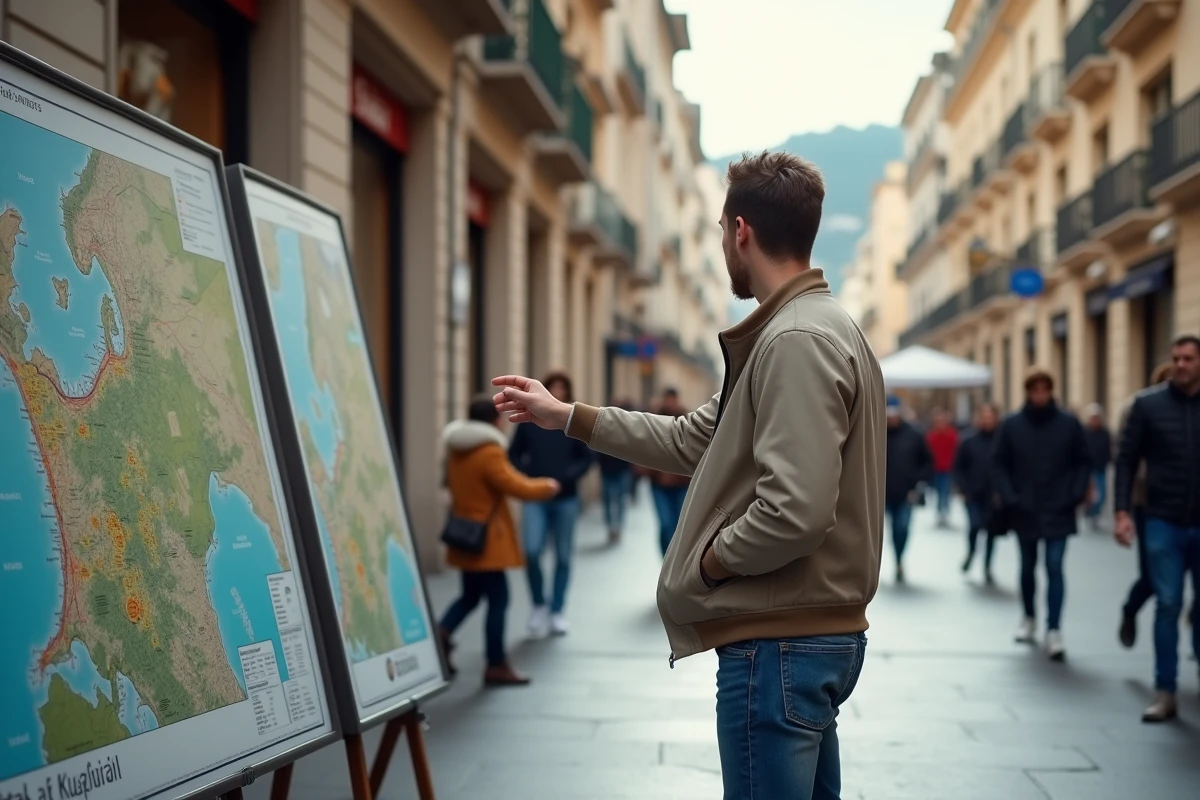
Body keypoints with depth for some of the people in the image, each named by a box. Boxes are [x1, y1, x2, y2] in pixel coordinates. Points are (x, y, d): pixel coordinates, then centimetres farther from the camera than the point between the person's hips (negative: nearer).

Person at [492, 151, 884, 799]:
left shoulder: (799, 341, -19)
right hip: (821, 633, 11)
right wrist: (565, 416, 23)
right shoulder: (822, 328, 15)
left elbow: (796, 510, -29)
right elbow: (693, 440, 20)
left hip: (780, 644, -11)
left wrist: (708, 561, -11)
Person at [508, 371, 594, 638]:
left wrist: (567, 476, -14)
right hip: (535, 498, -1)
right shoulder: (528, 420, 2)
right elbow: (514, 454, 6)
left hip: (566, 498, 1)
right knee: (532, 551, -15)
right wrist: (528, 475, -11)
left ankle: (557, 611, 21)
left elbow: (588, 457, 2)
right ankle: (539, 605, 7)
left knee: (563, 557, 7)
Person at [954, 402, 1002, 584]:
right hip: (974, 496, 0)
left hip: (994, 498, 0)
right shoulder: (969, 443, 2)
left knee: (992, 532, 6)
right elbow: (959, 468, 6)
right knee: (975, 524, -17)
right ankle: (971, 552, 15)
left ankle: (987, 569, 21)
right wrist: (965, 489, -5)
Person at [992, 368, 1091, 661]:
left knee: (1054, 568, -8)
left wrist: (1076, 494, -7)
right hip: (1024, 512, 2)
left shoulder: (1069, 424, -2)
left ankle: (1054, 631, -8)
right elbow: (999, 465, 0)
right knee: (1028, 567, 16)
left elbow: (1083, 462, 4)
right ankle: (1028, 618, 36)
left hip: (1058, 513, -2)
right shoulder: (1011, 425, -2)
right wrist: (1009, 498, -10)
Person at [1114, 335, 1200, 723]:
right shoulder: (1148, 404, -1)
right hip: (1163, 523, -1)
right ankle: (1165, 694, 9)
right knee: (1167, 607, 1)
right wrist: (1122, 512, -7)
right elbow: (1126, 459, 1)